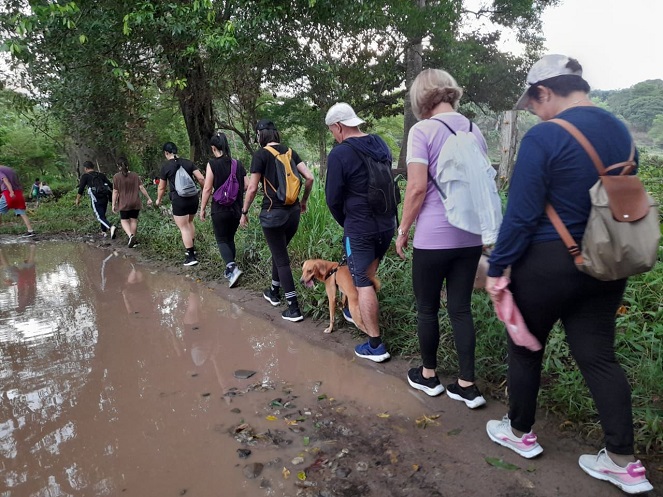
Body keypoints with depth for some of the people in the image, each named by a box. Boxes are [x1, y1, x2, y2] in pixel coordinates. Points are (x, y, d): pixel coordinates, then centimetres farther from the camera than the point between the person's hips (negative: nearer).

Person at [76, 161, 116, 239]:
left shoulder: (85, 176, 3)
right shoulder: (101, 175, 14)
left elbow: (81, 188, -2)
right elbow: (110, 185, 8)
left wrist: (78, 199, 9)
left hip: (95, 200, -5)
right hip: (105, 198, 5)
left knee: (100, 217, -5)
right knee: (102, 215, 21)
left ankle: (111, 227, -30)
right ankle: (104, 231, 26)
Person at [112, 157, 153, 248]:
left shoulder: (116, 177, -10)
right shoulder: (135, 175, -3)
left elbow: (115, 192, -8)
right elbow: (141, 188, -5)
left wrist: (113, 204, -1)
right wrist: (148, 198, 2)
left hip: (124, 204, -2)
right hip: (135, 203, 2)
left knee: (124, 220, 10)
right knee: (133, 220, 13)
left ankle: (130, 235, -15)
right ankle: (133, 239, 19)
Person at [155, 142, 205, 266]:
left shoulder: (166, 166, 0)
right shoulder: (188, 163, 7)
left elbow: (161, 187, 8)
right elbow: (201, 179, -1)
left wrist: (159, 200, 25)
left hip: (178, 200, -4)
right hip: (193, 198, 4)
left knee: (184, 228, 1)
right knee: (189, 222, 26)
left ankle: (191, 257, -2)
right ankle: (192, 247, 29)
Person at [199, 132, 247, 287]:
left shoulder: (212, 164, -10)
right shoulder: (238, 164, 2)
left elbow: (207, 188, -10)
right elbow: (246, 186, 3)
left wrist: (202, 209, -1)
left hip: (220, 209, -4)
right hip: (236, 209, 5)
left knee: (222, 240, 5)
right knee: (230, 238, 18)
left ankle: (232, 267, -16)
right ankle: (229, 271, 23)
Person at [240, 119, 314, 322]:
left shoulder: (261, 154, -7)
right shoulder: (290, 151, 8)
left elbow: (252, 188, -10)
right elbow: (309, 178, 2)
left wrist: (244, 212, 2)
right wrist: (303, 201, 16)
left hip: (273, 212, -6)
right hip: (293, 211, 6)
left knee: (281, 259, 1)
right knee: (279, 252, 23)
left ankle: (294, 309, 2)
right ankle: (274, 293, 39)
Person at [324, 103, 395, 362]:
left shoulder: (339, 154, -16)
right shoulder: (380, 144, 5)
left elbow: (333, 198, -11)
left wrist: (345, 223, 7)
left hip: (360, 227, -7)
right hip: (387, 222, 7)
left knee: (363, 284, 2)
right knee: (368, 274, 25)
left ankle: (375, 345, 7)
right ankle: (357, 311, 44)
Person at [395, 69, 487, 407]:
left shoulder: (422, 130, -9)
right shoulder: (474, 130, 10)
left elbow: (417, 187, -15)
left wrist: (403, 230, -4)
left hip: (433, 237, -6)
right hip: (470, 236, 6)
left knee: (427, 308, 11)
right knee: (461, 308, 12)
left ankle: (428, 376, 27)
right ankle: (467, 385, 18)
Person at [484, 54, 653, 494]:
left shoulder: (543, 137, -18)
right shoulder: (621, 132, 7)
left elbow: (521, 214, -20)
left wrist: (497, 267, -10)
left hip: (548, 264, -7)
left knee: (525, 346, 14)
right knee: (598, 356, 14)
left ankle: (521, 433, 33)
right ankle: (625, 462, 22)